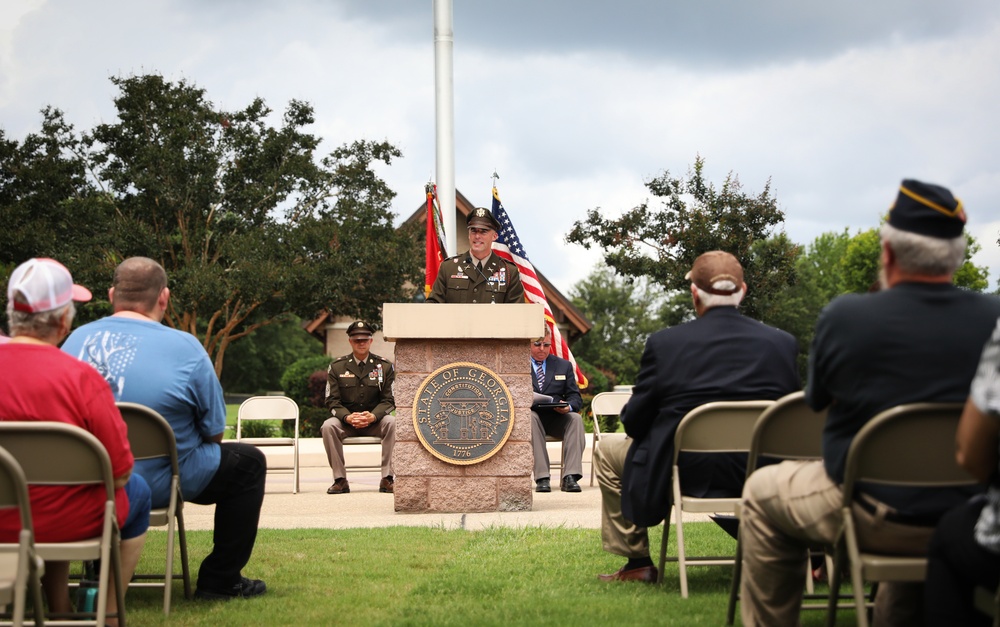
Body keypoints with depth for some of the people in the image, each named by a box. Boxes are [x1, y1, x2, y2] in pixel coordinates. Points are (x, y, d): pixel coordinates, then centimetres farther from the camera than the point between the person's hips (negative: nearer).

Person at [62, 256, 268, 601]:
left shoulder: (76, 339, -1)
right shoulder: (184, 347, -13)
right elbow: (214, 433, -6)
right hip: (154, 484, -5)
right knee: (248, 462, 16)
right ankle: (220, 581, 15)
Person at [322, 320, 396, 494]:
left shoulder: (384, 366, 2)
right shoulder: (337, 367, 3)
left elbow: (388, 400, -2)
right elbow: (332, 400, -1)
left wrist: (373, 416, -23)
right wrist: (347, 417, -22)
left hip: (374, 421, 0)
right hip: (346, 421, 0)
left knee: (392, 423, -33)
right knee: (328, 426, -32)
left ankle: (387, 478, -28)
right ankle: (340, 479, -25)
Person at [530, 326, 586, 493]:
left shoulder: (564, 365, 14)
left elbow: (575, 397, 7)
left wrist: (569, 406, -18)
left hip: (557, 418, 3)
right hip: (530, 415, -2)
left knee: (576, 418, -29)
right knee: (530, 417, -37)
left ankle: (570, 477, -36)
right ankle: (542, 478, -41)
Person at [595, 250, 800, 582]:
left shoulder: (664, 343, -12)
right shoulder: (782, 343, -6)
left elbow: (634, 422, -4)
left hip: (686, 474, -3)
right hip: (760, 476, 3)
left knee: (607, 451, 25)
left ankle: (637, 562, 25)